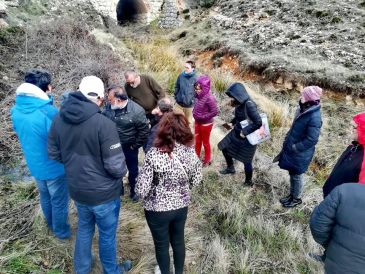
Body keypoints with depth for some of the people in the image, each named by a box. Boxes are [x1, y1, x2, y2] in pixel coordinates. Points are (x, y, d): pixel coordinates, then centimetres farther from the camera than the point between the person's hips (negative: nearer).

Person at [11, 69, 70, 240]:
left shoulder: (16, 110, -6)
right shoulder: (49, 113, -30)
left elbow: (21, 134, 9)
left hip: (34, 165, 7)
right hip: (54, 167, -7)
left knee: (45, 197, 27)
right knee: (59, 201, 15)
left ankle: (51, 225, 48)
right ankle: (61, 231, 35)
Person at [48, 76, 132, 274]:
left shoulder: (58, 120, -7)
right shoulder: (104, 124, -27)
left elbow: (54, 154, 5)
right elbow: (116, 166, -25)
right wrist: (123, 171, -3)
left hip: (76, 189, 6)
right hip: (103, 193, -5)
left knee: (84, 228, 29)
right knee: (107, 234, 18)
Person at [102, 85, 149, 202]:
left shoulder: (136, 111, -25)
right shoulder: (109, 107, -12)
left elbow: (144, 131, -17)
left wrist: (135, 146, -12)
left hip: (129, 147, -4)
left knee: (133, 170, 16)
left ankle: (134, 190, 41)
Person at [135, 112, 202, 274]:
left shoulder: (154, 154, -27)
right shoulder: (191, 152, -13)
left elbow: (141, 189, -23)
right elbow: (196, 181, 0)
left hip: (158, 209, -4)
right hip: (182, 206, 4)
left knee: (161, 245, 22)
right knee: (178, 240, 27)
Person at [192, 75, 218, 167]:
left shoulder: (209, 98, -26)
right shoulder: (198, 95, -5)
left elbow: (215, 112, -24)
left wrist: (203, 117, -21)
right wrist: (194, 113, -2)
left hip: (206, 124, -7)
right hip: (198, 122, 7)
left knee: (205, 142, 12)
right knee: (197, 141, 20)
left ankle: (207, 160, 33)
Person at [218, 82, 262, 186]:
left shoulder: (249, 105, -29)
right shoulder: (240, 103, -5)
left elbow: (258, 122, -33)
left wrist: (244, 132, -27)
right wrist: (232, 123, 3)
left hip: (247, 137, -9)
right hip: (237, 133, 9)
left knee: (246, 161, 9)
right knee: (224, 148, 20)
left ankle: (248, 182, 33)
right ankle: (230, 168, 44)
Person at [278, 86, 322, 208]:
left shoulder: (314, 117, -27)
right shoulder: (304, 110, 0)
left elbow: (311, 140, -26)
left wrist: (294, 148, -18)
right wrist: (287, 142, 10)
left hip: (300, 154, -8)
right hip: (292, 149, 8)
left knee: (297, 176, 12)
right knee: (292, 174, 22)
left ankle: (296, 198, 33)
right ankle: (292, 194, 42)